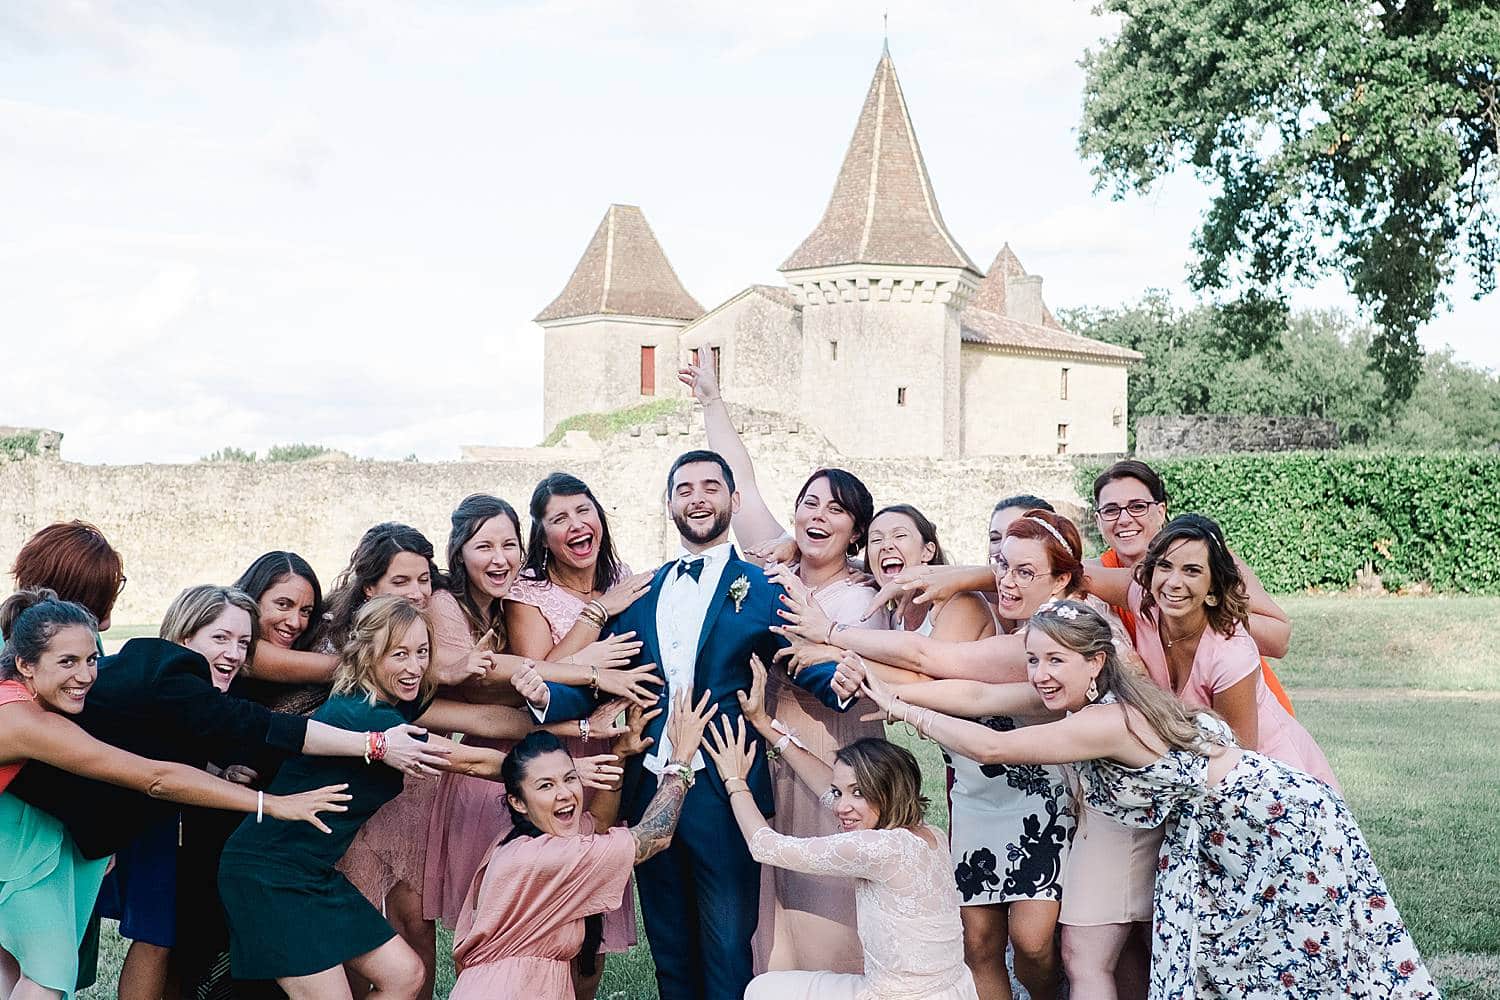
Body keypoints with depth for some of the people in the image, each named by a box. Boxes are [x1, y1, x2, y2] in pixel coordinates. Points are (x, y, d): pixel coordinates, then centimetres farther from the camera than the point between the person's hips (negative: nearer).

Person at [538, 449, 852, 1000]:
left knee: (726, 953, 1)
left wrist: (842, 682, -35)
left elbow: (806, 665, -12)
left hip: (723, 795, -4)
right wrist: (543, 696, -13)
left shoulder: (764, 591, 0)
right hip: (649, 791, 4)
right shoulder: (639, 594, 12)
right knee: (670, 949, 15)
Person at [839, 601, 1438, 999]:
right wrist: (886, 689, -11)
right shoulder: (1082, 693, -4)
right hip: (1214, 830, 9)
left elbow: (992, 746, -31)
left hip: (1285, 825, -9)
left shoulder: (1106, 722, -29)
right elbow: (979, 696, -4)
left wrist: (899, 709, -23)